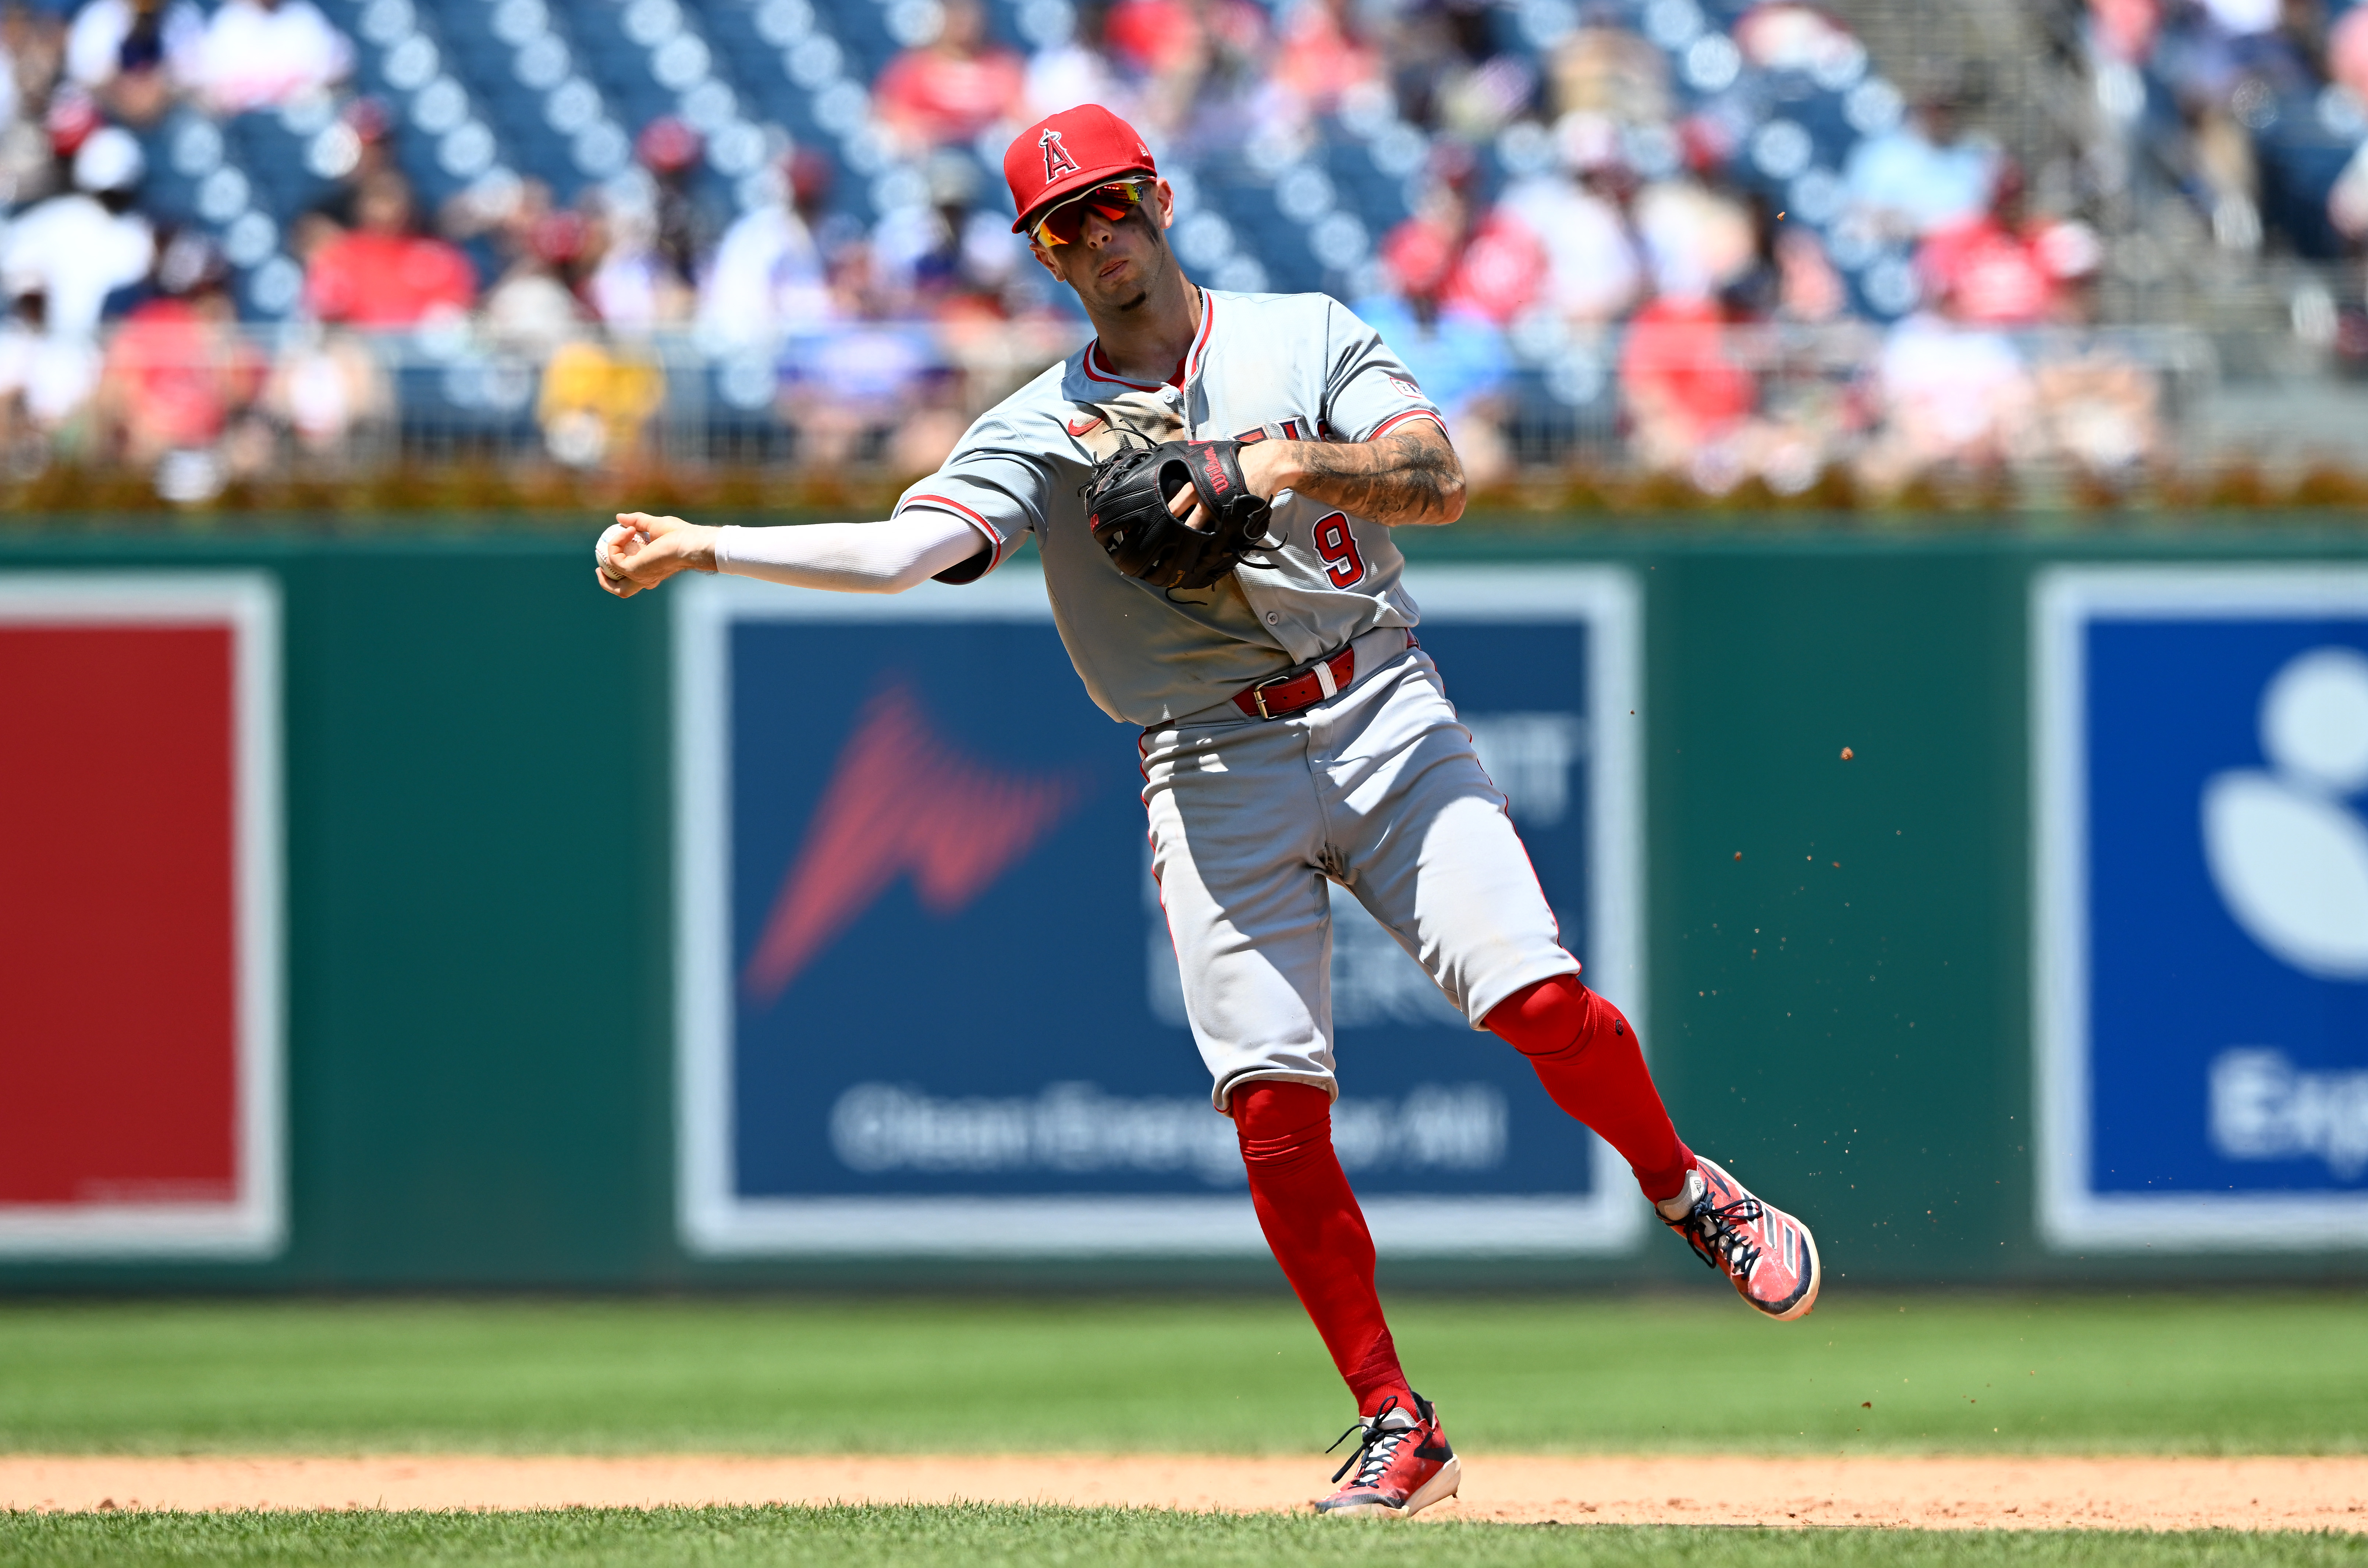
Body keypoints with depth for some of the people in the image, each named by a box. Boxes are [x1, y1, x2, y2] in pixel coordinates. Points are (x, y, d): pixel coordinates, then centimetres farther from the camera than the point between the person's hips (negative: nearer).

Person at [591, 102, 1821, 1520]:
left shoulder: (1306, 340, 7)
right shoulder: (1040, 432, 7)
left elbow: (1440, 482, -6)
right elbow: (905, 549, -7)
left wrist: (1289, 463, -22)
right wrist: (702, 548, -19)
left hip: (1383, 718, -1)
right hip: (1216, 776, 1)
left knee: (1539, 1000, -17)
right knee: (1274, 1102, -10)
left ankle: (1688, 1191, 13)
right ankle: (1397, 1429, 0)